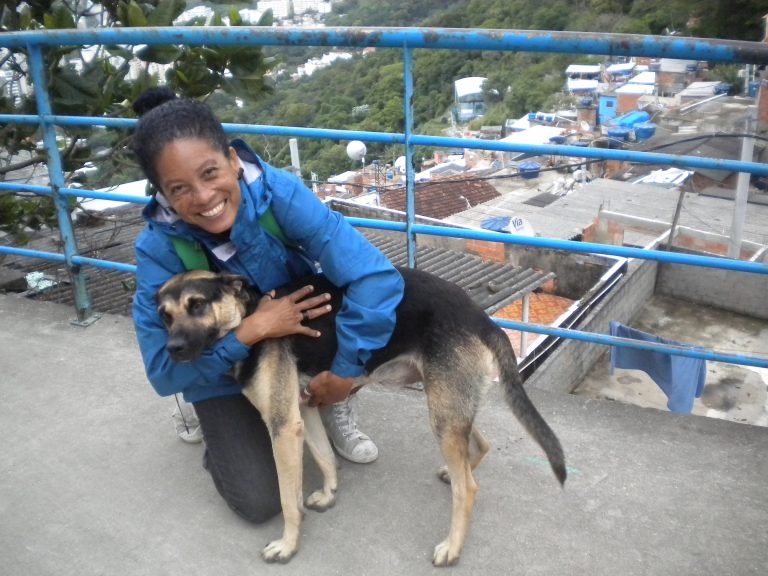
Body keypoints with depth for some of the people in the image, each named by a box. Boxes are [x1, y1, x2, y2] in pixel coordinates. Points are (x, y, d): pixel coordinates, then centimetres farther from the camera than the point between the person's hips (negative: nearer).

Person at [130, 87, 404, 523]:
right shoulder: (159, 249, -28)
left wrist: (344, 374, -33)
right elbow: (164, 371, -26)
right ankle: (223, 427, 21)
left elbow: (376, 278, -38)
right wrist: (251, 330, -37)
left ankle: (335, 408, 2)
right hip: (225, 374, -1)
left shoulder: (278, 193, -32)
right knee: (260, 501, -11)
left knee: (367, 305, -29)